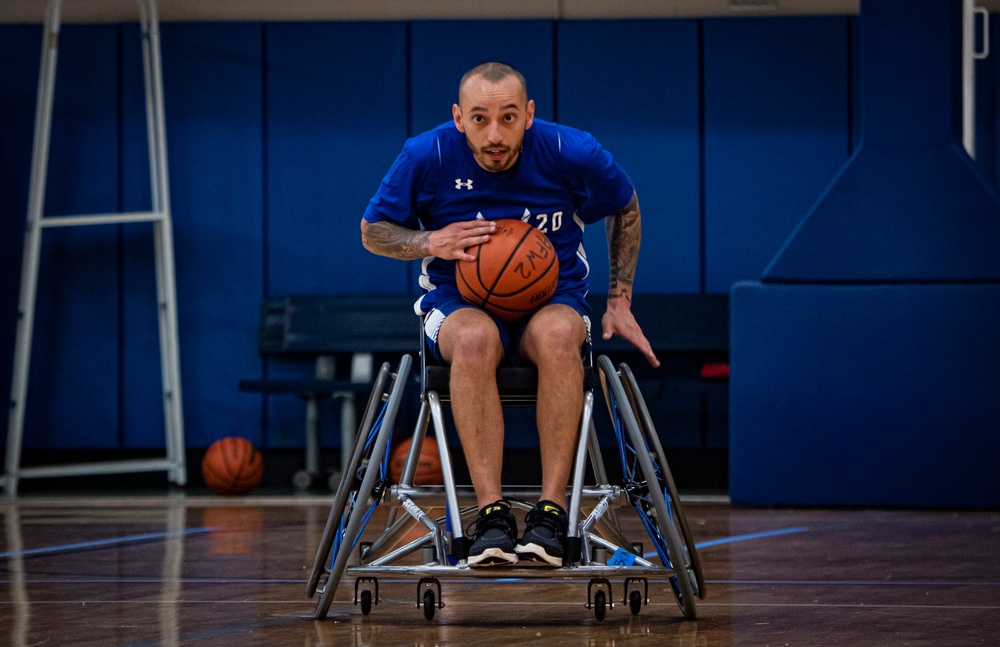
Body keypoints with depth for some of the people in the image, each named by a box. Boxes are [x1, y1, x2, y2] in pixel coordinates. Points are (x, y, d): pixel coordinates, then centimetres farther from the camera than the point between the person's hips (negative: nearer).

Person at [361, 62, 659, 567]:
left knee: (557, 334, -38)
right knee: (475, 337, -39)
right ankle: (491, 511, -41)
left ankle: (551, 509, -38)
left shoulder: (573, 153, -10)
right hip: (458, 302, 0)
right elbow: (373, 231, 4)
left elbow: (625, 210, 11)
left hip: (553, 299, 0)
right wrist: (431, 243, -16)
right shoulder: (427, 156, -10)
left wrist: (620, 301, 8)